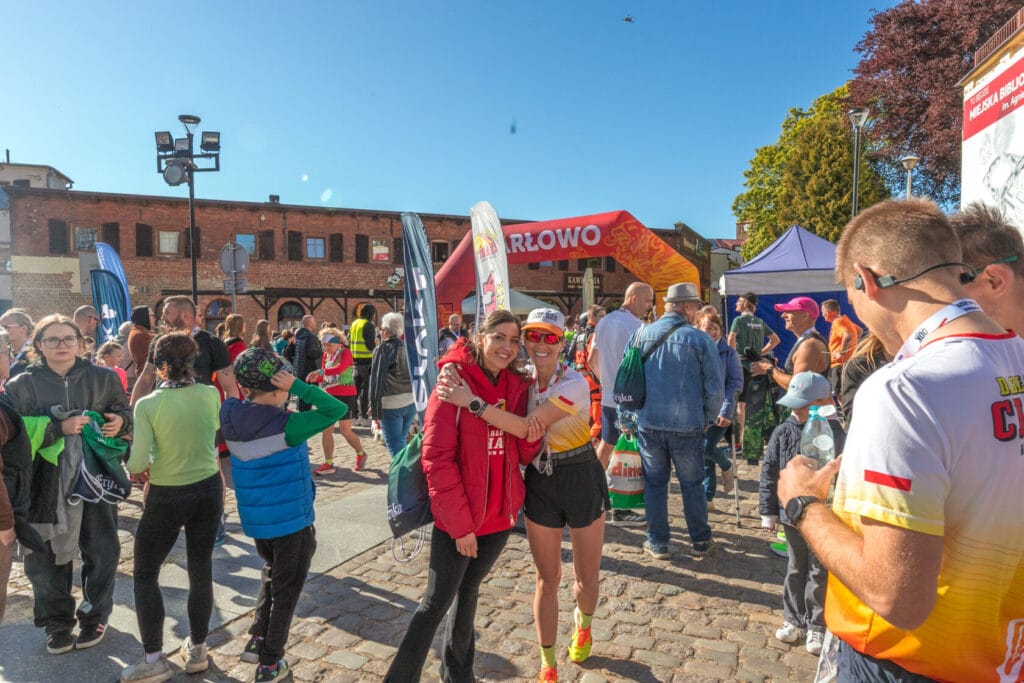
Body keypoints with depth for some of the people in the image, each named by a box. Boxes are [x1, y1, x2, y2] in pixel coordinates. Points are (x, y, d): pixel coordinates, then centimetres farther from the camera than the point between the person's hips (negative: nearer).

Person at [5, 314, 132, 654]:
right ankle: (57, 623, 29)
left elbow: (124, 411, 13)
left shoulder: (103, 378, 1)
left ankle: (94, 616, 30)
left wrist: (120, 421, -10)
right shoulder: (22, 385, -1)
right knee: (48, 557, 9)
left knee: (102, 552, 9)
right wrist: (60, 428, -23)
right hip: (47, 482, 0)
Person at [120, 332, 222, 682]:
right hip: (208, 490, 3)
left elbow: (137, 464, -15)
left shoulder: (147, 405, -16)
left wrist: (143, 465, 6)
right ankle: (197, 650, 28)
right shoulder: (211, 395, -7)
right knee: (201, 571, 15)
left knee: (144, 574, 16)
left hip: (167, 497, -3)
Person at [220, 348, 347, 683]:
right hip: (291, 520, -6)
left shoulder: (233, 420, -7)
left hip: (254, 518, 6)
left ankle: (258, 639, 29)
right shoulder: (286, 425, -26)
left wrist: (249, 392, 1)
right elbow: (337, 410, -27)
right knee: (285, 589, 13)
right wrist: (298, 385, -26)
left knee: (272, 571, 31)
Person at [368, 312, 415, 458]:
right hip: (411, 402, 6)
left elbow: (377, 379, -11)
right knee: (401, 440, 19)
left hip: (390, 403, -6)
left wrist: (374, 406, -7)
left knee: (395, 444, 0)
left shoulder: (382, 349, -9)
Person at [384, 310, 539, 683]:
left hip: (500, 514, 6)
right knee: (438, 600, 5)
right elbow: (437, 458, -17)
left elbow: (525, 453, 2)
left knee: (469, 590, 22)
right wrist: (460, 523, -16)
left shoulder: (517, 386, 2)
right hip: (456, 519, -5)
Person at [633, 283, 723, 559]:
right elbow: (715, 389, -7)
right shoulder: (701, 340, -9)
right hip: (687, 426, -2)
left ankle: (657, 543, 23)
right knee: (692, 484, 16)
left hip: (648, 423, 2)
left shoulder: (643, 334, 0)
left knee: (654, 483, 14)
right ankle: (700, 540, 29)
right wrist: (707, 420, 9)